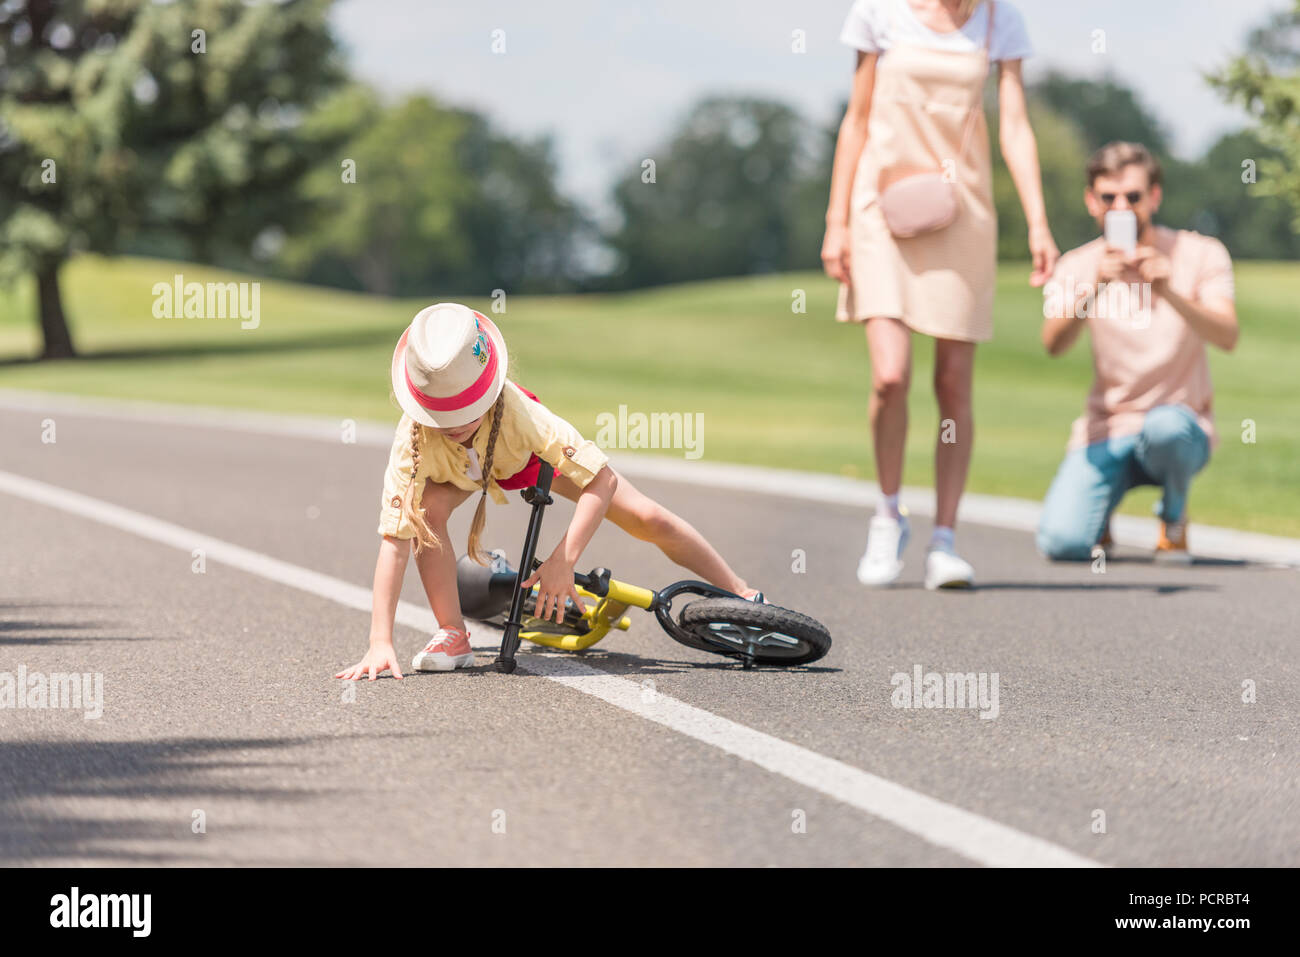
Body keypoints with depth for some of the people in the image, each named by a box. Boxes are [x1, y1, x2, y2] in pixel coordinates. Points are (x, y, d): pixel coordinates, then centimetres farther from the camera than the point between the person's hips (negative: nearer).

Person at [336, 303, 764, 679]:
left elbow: (602, 479, -42)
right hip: (458, 470, 0)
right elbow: (393, 540, -46)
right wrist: (380, 644, -53)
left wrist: (563, 561, -50)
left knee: (649, 520, -6)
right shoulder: (412, 441, -43)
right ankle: (452, 636, -15)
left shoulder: (517, 411, -45)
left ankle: (742, 595, 16)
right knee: (425, 511, -33)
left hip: (531, 455, 0)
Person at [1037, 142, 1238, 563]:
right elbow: (1053, 343, -20)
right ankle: (1102, 510, 15)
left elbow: (1227, 336, -20)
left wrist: (1168, 292, -37)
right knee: (1061, 542, -23)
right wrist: (1095, 286, -38)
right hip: (1107, 432, 1)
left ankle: (1174, 517, -5)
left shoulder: (1200, 254, -4)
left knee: (1165, 426, -38)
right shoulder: (1077, 267, -1)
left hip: (1182, 426, -1)